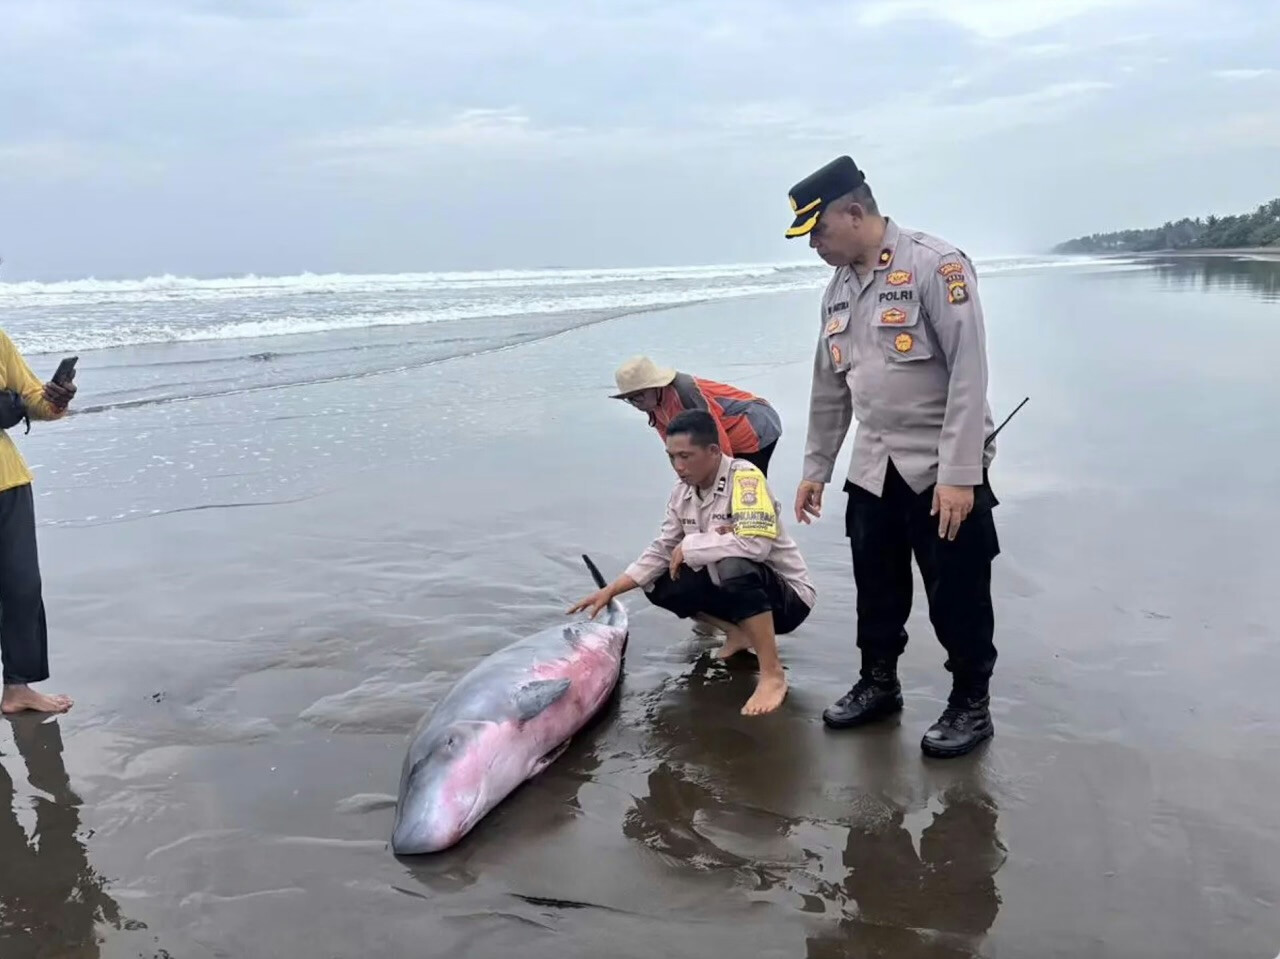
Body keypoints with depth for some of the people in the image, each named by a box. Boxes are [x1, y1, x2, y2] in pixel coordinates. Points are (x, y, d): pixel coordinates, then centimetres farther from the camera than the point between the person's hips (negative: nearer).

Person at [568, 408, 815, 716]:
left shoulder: (745, 477, -24)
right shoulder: (682, 492, -2)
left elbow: (754, 544, -37)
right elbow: (660, 552, 2)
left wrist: (690, 546, -25)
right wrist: (610, 591, -7)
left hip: (787, 594, -7)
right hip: (730, 587, 7)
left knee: (734, 567, -37)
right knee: (658, 585, -4)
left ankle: (772, 674, -22)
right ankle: (739, 633, 9)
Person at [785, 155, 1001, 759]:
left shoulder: (935, 266, -15)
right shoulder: (838, 289, 9)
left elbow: (969, 374, -19)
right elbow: (829, 387, 16)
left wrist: (959, 475, -22)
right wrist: (815, 469, 17)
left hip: (943, 471, -6)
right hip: (872, 469, 7)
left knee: (957, 595, 4)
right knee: (876, 588, 16)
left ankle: (971, 704, 22)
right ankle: (878, 684, 34)